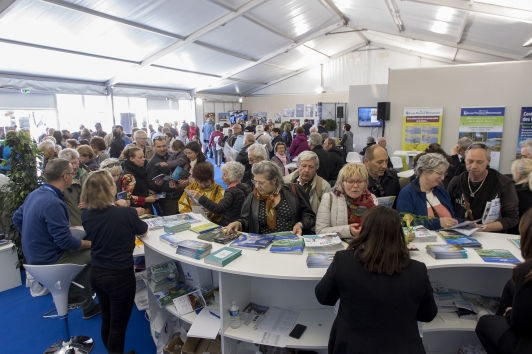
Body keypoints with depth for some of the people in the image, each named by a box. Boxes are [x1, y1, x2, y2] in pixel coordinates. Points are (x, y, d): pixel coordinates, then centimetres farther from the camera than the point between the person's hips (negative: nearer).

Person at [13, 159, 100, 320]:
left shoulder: (34, 194, 1)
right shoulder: (53, 203, -28)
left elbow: (17, 219, 15)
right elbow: (65, 241, -26)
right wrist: (92, 243, -11)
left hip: (34, 256, 10)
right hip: (48, 260, -10)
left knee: (86, 251, 17)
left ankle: (89, 307, 21)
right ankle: (73, 294, 12)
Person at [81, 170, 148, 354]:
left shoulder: (87, 214, -6)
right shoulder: (126, 213, -22)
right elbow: (143, 231, -1)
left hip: (96, 274, 6)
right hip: (120, 276, -6)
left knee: (106, 320, 24)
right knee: (118, 325, 11)